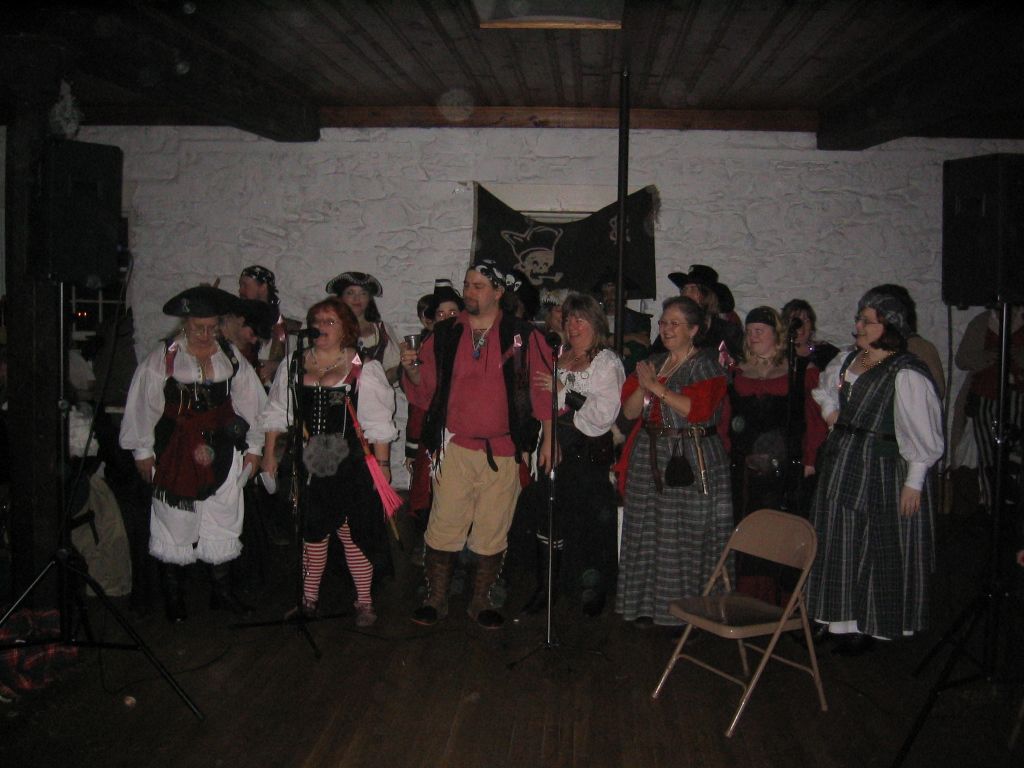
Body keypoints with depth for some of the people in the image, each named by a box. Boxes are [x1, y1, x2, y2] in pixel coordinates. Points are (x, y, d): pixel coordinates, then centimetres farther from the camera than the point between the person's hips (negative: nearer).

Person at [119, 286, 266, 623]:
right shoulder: (163, 357, -5)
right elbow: (144, 404, -1)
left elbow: (250, 400, 8)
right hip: (175, 452, -2)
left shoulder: (230, 356, 3)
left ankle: (222, 591, 22)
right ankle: (173, 596, 18)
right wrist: (143, 451, 1)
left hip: (222, 450, 3)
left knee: (223, 522, 8)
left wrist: (254, 446, 8)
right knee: (175, 522, 4)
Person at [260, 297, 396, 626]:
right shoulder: (294, 365, 8)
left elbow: (379, 422, -5)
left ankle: (364, 601, 14)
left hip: (350, 466, -3)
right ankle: (309, 598, 26)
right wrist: (269, 454, 12)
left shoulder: (363, 369, -4)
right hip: (306, 466, 4)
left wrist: (382, 463, -7)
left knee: (353, 533, 0)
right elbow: (277, 413, 15)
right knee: (311, 533, 12)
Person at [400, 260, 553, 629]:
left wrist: (548, 439, -6)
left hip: (504, 450, 0)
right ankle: (436, 599, 14)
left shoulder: (523, 336, 2)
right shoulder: (445, 334, 8)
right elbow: (426, 387, 10)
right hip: (455, 446, 1)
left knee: (493, 532, 8)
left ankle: (481, 601, 24)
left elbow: (544, 390, 0)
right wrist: (411, 369, -10)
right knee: (444, 526, -2)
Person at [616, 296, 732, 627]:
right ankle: (649, 603, 19)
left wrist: (656, 386, -16)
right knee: (648, 531, 8)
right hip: (650, 459, 6)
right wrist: (643, 386, -10)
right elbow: (629, 410, 9)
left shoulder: (707, 367, -3)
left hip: (692, 461, -6)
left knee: (687, 534, -4)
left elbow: (697, 409, -18)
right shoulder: (651, 364, 15)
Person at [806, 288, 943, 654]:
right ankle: (840, 620, 24)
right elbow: (824, 387, 29)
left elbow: (922, 435, -15)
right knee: (839, 546, 13)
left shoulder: (907, 375, -16)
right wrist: (829, 409, 10)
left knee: (879, 551, 4)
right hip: (841, 467, 8)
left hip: (882, 472, -8)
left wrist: (914, 482, -14)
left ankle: (866, 627, 15)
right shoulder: (847, 361, 6)